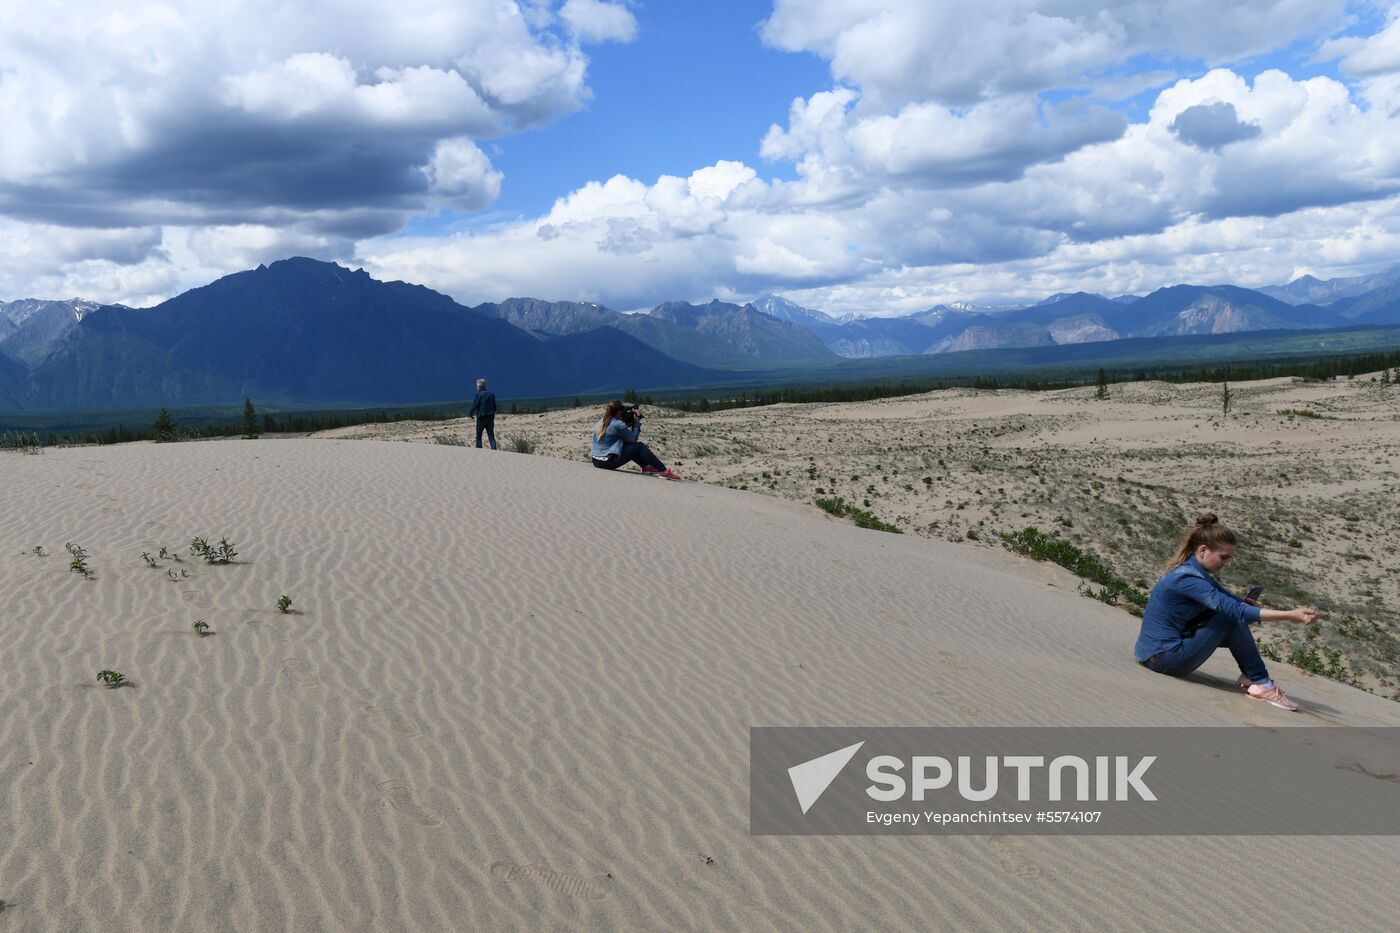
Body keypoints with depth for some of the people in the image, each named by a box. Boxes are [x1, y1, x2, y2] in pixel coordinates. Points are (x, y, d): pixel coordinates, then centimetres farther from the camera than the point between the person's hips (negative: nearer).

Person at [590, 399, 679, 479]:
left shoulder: (601, 422, 9)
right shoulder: (618, 424, -15)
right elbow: (633, 438, -3)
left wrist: (627, 423, 11)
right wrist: (637, 423, 7)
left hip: (596, 461, 8)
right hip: (608, 462, -8)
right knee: (639, 446, 2)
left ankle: (646, 467, 31)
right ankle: (663, 471, 0)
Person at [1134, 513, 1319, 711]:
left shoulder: (1194, 571, 9)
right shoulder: (1188, 578, -22)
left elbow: (1232, 601, 12)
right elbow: (1235, 610, -27)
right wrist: (1291, 616, -28)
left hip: (1155, 653, 10)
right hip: (1165, 658, -10)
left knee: (1233, 612, 9)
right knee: (1233, 618, -12)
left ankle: (1250, 676, 10)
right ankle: (1261, 684, -2)